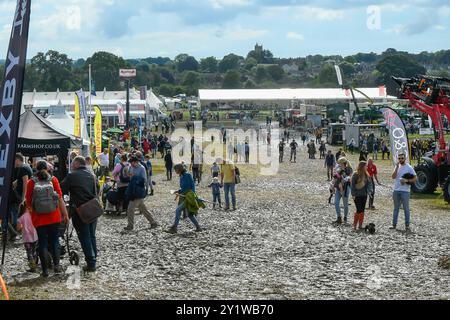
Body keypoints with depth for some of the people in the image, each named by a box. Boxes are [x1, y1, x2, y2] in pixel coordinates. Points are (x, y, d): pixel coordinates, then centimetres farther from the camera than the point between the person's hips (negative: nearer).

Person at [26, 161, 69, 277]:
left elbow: (28, 202, -2)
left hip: (38, 219, 0)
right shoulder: (53, 180, -5)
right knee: (54, 241, 15)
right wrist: (65, 215, 2)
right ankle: (56, 265, 8)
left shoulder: (31, 182, -5)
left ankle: (45, 269, 8)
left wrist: (32, 210, 18)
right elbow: (60, 199, -4)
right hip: (54, 217, 1)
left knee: (42, 243, 7)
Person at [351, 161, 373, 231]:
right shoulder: (356, 175, -10)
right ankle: (355, 224, 3)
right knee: (359, 210, -8)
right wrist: (353, 194, -13)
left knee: (362, 210, 7)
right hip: (357, 196, -5)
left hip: (364, 195, 5)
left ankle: (360, 225, 14)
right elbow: (353, 185, -9)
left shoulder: (367, 175, 5)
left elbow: (369, 183, 8)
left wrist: (369, 191, -8)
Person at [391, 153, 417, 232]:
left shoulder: (409, 167, -3)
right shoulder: (397, 167, 10)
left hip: (405, 191, -5)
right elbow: (393, 177, -4)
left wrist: (407, 180, -17)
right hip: (396, 190, 5)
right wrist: (397, 167, -11)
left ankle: (407, 226, 2)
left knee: (406, 208, -2)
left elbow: (415, 178, -5)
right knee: (396, 208, 10)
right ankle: (394, 225, 16)